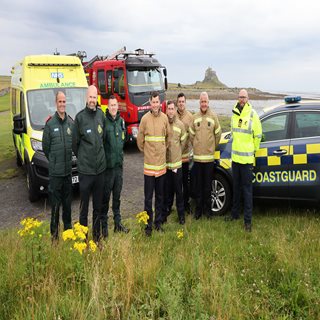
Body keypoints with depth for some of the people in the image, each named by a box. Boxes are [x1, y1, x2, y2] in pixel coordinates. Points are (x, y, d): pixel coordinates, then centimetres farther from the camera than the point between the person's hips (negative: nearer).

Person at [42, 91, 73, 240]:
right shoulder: (50, 124, -6)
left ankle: (68, 226, 29)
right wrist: (54, 161, 4)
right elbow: (45, 147, 0)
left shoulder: (71, 122, 5)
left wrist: (68, 160, 8)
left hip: (68, 170, 4)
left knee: (67, 201, 14)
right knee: (55, 203, 3)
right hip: (55, 171, -3)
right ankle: (54, 232, 15)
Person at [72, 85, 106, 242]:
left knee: (98, 206, 16)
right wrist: (81, 157, 6)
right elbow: (75, 142, -1)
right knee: (84, 207, 5)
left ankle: (97, 235, 30)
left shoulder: (101, 115, 5)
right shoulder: (80, 117, -8)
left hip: (100, 167, 4)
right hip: (85, 169, -4)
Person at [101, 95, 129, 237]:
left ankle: (118, 223, 27)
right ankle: (104, 225, 15)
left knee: (117, 195, 15)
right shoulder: (104, 121, -12)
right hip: (107, 164, -6)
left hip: (119, 164, 6)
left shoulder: (121, 121, 7)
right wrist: (104, 158, -8)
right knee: (105, 196, 3)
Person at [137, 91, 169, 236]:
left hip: (161, 162, 3)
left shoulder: (164, 118, 3)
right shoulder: (145, 118, -6)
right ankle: (148, 225, 14)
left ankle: (158, 222, 26)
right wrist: (146, 151, 6)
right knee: (148, 197, 2)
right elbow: (140, 139, 0)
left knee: (160, 196, 13)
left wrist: (164, 148, 12)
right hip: (149, 163, -3)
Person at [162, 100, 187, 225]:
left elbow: (183, 141, 9)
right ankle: (165, 211, 25)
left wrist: (176, 153, 9)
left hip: (177, 162, 0)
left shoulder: (180, 124, -1)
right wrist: (165, 151, 2)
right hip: (165, 162, 0)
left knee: (178, 190, 8)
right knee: (167, 190, 10)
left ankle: (181, 214, 19)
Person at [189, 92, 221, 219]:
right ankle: (198, 209, 19)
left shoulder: (213, 117, -2)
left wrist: (212, 147, 10)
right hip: (197, 156, 2)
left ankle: (207, 208, 21)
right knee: (198, 185, 8)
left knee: (208, 185, 7)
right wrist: (197, 147, 12)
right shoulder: (195, 117, 4)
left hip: (209, 156, -1)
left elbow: (218, 134, 7)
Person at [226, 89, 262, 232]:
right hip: (235, 156, 6)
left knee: (247, 189, 0)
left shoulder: (252, 114, -10)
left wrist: (253, 150, 2)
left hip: (247, 158, -6)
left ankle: (248, 220, 7)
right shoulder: (234, 113, 8)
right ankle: (235, 213, 32)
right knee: (236, 187, 18)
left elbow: (258, 135, -4)